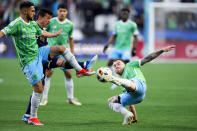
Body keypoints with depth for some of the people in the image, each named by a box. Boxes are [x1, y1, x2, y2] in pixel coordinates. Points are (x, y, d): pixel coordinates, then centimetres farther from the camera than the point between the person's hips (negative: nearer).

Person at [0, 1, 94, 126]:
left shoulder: (33, 24, 8)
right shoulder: (16, 24, -17)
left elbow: (42, 33, 27)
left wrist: (56, 34, 43)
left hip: (39, 53, 7)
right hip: (29, 61, -7)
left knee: (61, 48, -4)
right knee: (39, 88, -9)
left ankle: (80, 70, 11)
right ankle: (33, 118, 4)